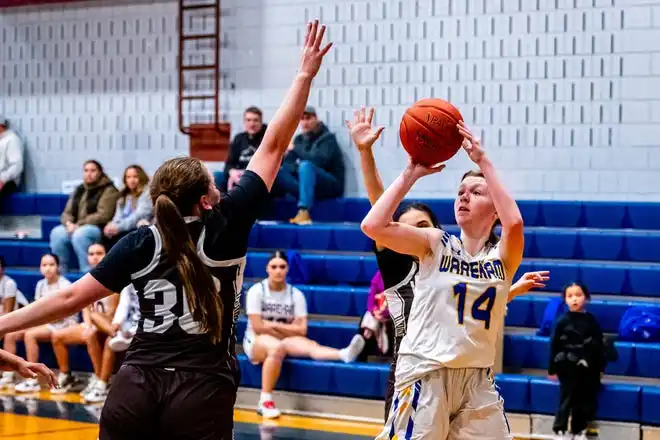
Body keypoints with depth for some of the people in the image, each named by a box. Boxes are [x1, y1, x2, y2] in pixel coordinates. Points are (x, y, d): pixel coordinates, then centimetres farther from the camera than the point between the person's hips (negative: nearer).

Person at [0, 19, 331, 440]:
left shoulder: (140, 244, 4)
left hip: (135, 388, 3)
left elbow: (70, 298, 4)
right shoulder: (227, 225, -2)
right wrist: (305, 75, 10)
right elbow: (274, 147, 4)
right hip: (202, 393, -3)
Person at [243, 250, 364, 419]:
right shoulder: (256, 291, -8)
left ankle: (344, 354, -59)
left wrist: (274, 325, -11)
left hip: (284, 342, 3)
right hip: (257, 342, -3)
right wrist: (287, 330, -7)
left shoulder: (296, 294, 0)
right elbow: (258, 327, -14)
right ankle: (265, 402, -37)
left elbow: (301, 330, -6)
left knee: (307, 344, -30)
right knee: (277, 347, -39)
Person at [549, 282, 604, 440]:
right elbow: (554, 345, -4)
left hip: (588, 369, 3)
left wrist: (600, 367, 5)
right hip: (568, 369, -3)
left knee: (586, 402, 9)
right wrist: (552, 369, -5)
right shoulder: (562, 322, -6)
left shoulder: (591, 321, 0)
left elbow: (599, 345, 5)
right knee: (567, 400, 1)